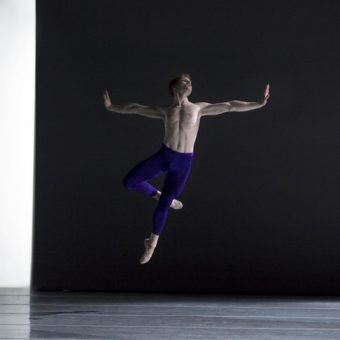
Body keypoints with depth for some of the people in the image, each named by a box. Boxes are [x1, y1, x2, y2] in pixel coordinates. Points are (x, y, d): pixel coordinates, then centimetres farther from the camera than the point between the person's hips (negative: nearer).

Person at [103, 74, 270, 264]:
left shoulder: (199, 108, 8)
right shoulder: (165, 112, 10)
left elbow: (229, 106, 7)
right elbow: (136, 108, 19)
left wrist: (259, 104, 4)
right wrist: (112, 108, 21)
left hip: (183, 163, -2)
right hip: (164, 156, 2)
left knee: (163, 206, 3)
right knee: (129, 182, -11)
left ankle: (153, 242, 27)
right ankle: (159, 195, 17)